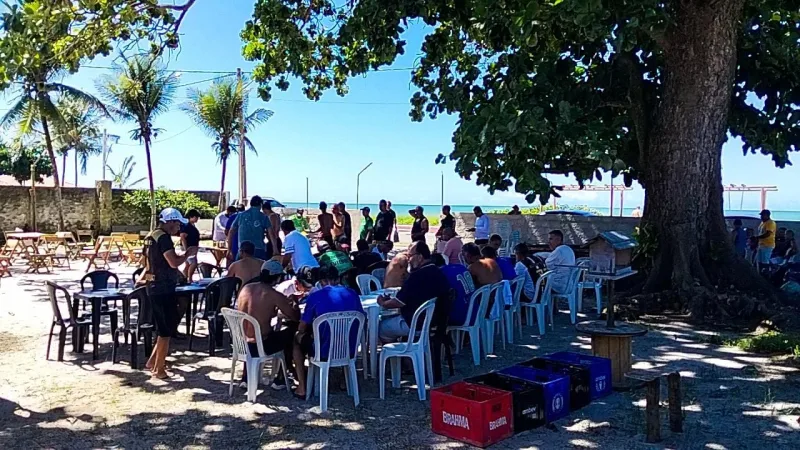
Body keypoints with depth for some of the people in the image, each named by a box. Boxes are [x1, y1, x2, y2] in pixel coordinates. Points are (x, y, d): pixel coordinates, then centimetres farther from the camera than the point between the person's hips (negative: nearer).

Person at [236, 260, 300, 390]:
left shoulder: (246, 288, 2)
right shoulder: (274, 295, -15)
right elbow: (296, 317, -6)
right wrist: (294, 305, 14)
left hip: (241, 344, 6)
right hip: (261, 346, -6)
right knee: (291, 332, 19)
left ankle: (246, 377, 36)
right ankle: (280, 379, 26)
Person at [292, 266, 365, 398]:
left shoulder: (315, 297, -8)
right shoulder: (352, 294, 2)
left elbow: (302, 329, 0)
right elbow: (361, 321, 16)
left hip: (324, 352, -4)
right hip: (350, 351, 4)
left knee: (297, 338, 26)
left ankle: (302, 388, 20)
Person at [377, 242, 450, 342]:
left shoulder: (417, 276, -22)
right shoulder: (439, 273, 4)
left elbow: (399, 302, -17)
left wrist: (383, 303, 3)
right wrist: (390, 300, 13)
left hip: (416, 324, -9)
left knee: (381, 326, 7)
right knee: (392, 318, 26)